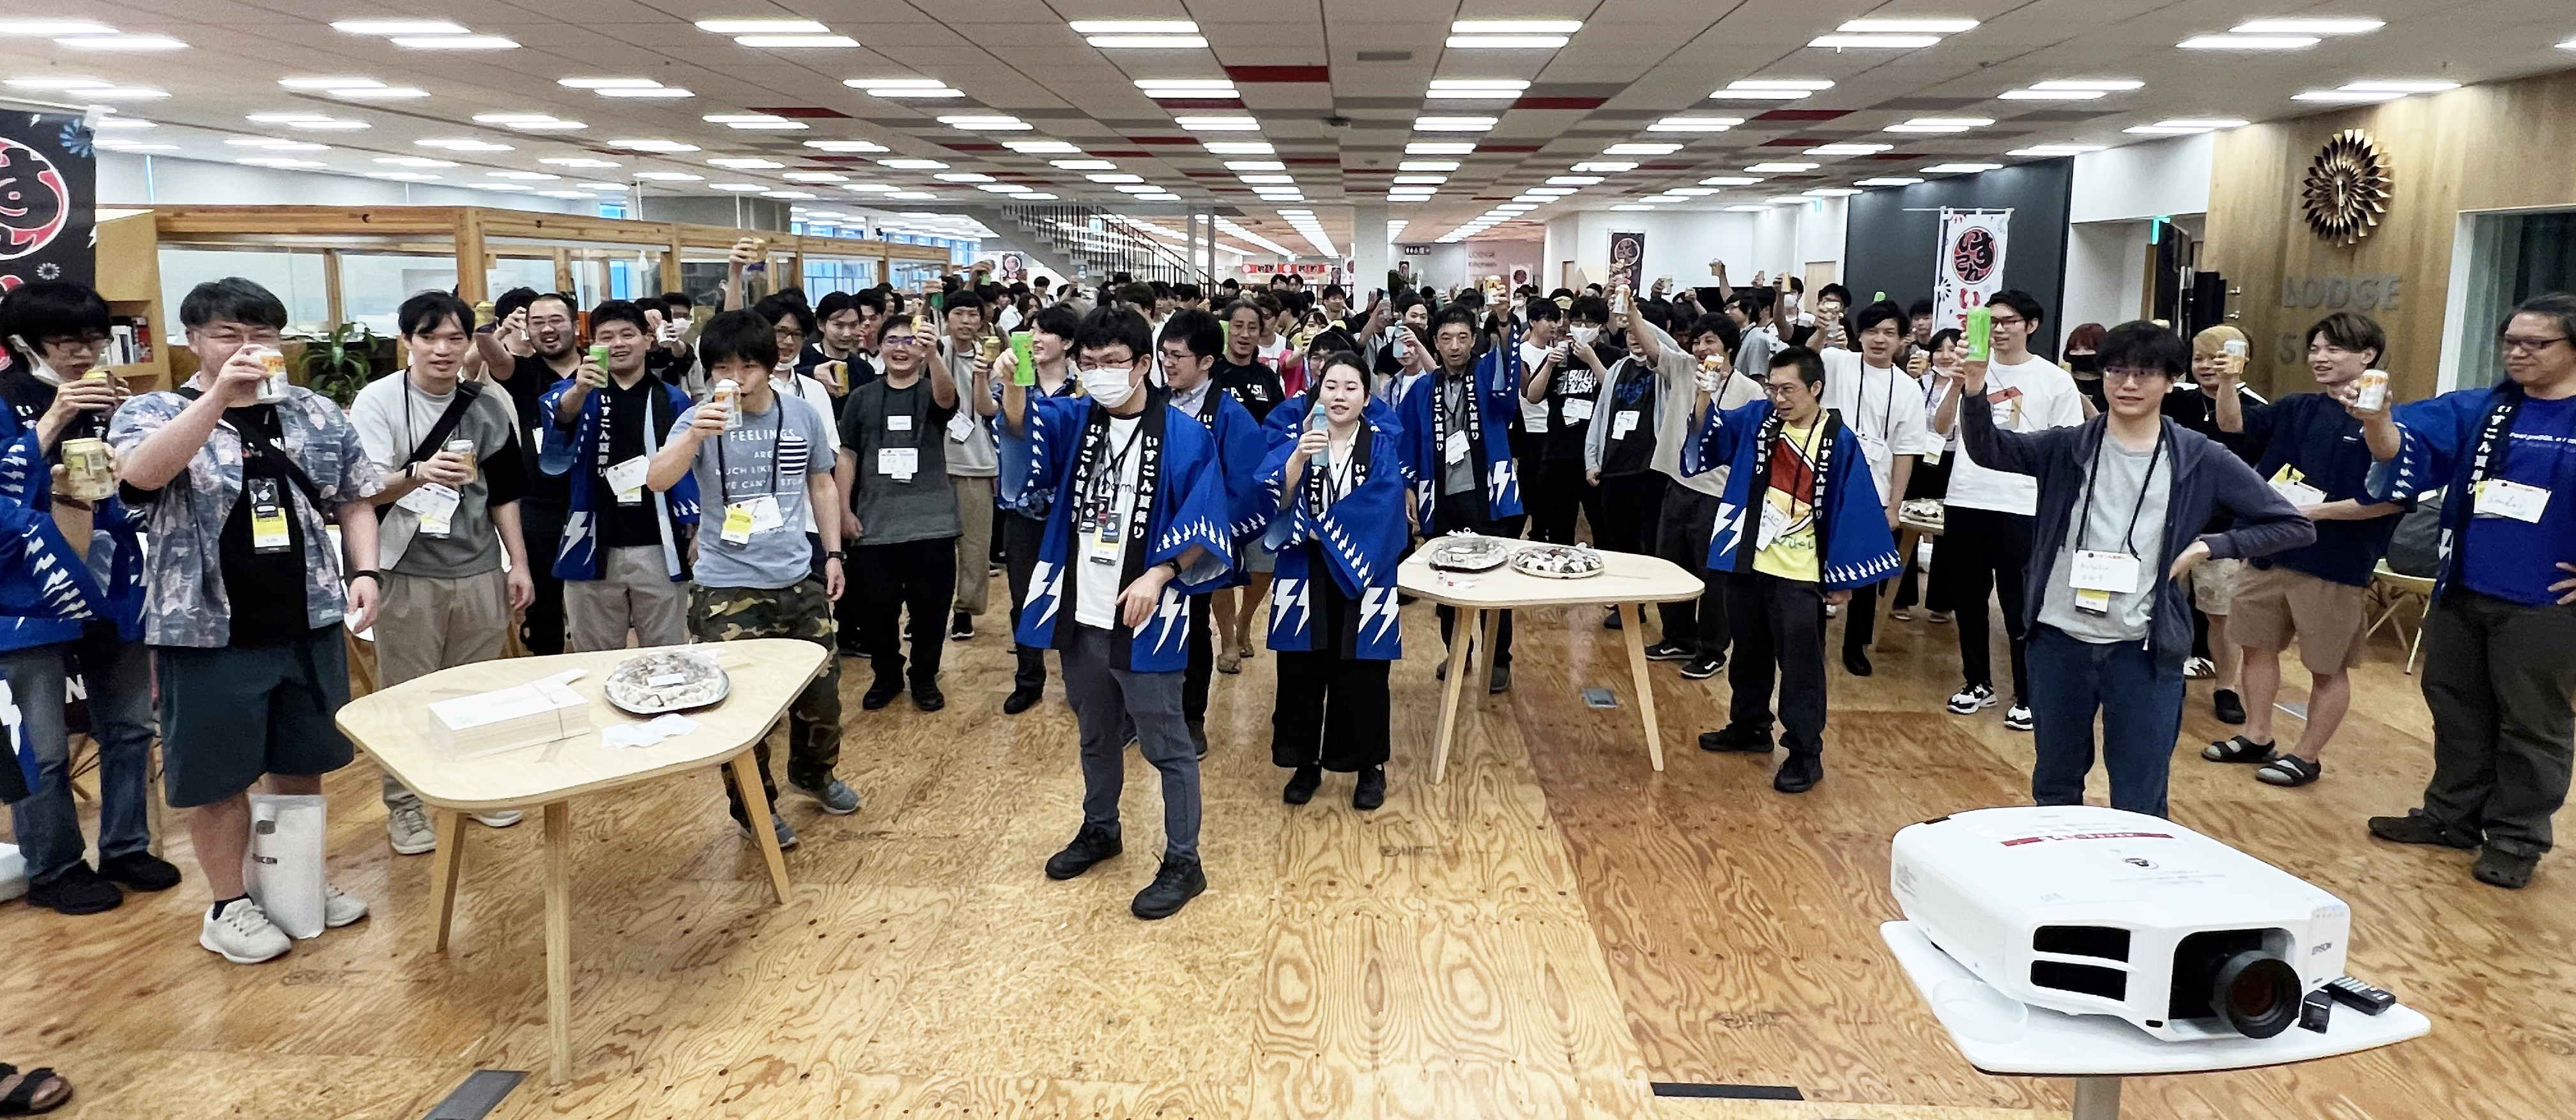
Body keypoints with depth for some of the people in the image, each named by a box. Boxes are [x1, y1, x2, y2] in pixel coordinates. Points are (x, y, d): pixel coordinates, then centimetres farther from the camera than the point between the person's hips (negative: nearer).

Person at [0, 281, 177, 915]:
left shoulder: (107, 402, 6)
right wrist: (51, 424, -26)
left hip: (112, 594, 5)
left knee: (129, 729, 14)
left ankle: (126, 850, 29)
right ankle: (53, 871, 17)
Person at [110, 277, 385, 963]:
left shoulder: (317, 413, 6)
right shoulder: (151, 413, -6)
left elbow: (355, 500, 12)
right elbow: (142, 474, -28)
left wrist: (364, 572, -2)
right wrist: (220, 394, -34)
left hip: (309, 624, 4)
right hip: (209, 631, -4)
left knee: (303, 763, 17)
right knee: (216, 776, 8)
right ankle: (228, 906, 24)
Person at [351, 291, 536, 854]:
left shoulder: (489, 407, 6)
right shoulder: (377, 401, -5)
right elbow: (365, 489, -14)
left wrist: (518, 562, 9)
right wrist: (419, 474, -33)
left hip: (479, 573, 3)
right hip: (408, 574, -3)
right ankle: (405, 803, 16)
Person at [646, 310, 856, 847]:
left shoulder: (803, 415, -1)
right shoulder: (701, 419, -10)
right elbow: (657, 480, -25)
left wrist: (834, 552, 12)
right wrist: (694, 435, -42)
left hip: (798, 579, 3)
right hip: (727, 588, -3)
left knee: (821, 690, 15)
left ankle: (813, 773, 42)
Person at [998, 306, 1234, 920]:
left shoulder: (1183, 436, -10)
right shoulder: (1075, 419, 4)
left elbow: (1202, 530, -11)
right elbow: (1021, 426, -15)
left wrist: (1157, 575, -23)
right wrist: (1013, 381, -35)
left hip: (1144, 618, -5)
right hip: (1079, 614, 5)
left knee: (1165, 744, 4)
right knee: (1096, 733, 23)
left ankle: (1183, 863, 16)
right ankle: (1100, 829, 42)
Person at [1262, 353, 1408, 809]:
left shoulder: (1381, 443, -1)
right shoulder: (1297, 433, 0)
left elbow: (1381, 505, -14)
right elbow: (1277, 497, -15)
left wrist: (1320, 529, -14)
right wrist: (1299, 455, -31)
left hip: (1362, 575, -1)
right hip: (1304, 573, 1)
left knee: (1361, 674, 4)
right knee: (1302, 669, 6)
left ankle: (1370, 767, 21)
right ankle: (1305, 762, 23)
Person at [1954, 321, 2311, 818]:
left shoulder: (2201, 459, 0)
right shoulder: (2068, 447, 2)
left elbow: (2293, 525, 6)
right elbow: (1988, 449, -14)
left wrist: (2211, 546, -6)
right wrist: (1975, 394, -33)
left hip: (2145, 650, -1)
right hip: (2060, 641, 2)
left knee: (2139, 807, 5)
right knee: (2054, 786, 16)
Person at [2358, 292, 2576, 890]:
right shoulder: (2475, 411, 7)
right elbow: (2407, 445, -8)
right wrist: (2377, 420, -30)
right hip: (2461, 594, 5)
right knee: (2456, 708, 15)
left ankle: (2516, 839, 20)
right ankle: (2452, 816, 30)